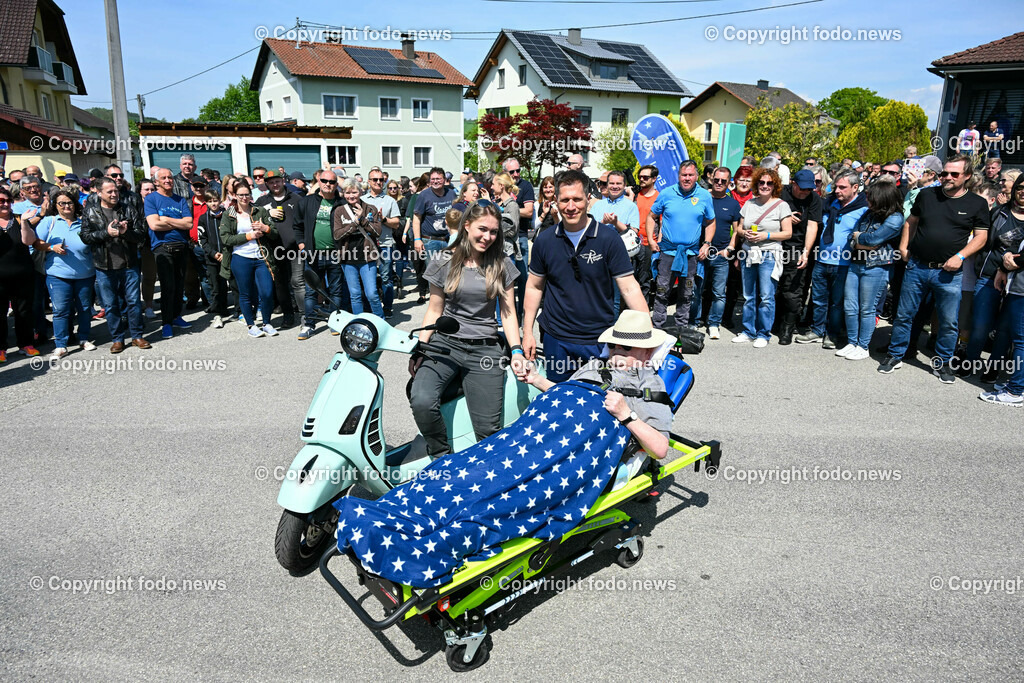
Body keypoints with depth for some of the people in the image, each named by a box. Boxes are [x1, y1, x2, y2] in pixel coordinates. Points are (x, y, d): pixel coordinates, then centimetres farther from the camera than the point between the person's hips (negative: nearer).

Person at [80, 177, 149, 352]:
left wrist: (126, 232, -16)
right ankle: (117, 339, 16)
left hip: (130, 266, 0)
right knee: (110, 305, 5)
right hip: (105, 268, 0)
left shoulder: (129, 209, 7)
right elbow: (86, 236, -2)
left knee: (134, 301, 3)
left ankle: (136, 336, 16)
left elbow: (142, 234, 3)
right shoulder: (90, 212, 5)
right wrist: (106, 233, -16)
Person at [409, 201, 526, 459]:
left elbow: (508, 312, 10)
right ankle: (442, 460, -2)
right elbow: (434, 310, 10)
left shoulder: (502, 265, 9)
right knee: (421, 401, -28)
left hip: (485, 349, 1)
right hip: (445, 343, 0)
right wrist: (420, 348, -1)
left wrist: (516, 350, -4)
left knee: (488, 429, -11)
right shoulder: (444, 262, 6)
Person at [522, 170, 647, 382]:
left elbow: (629, 288, -10)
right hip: (555, 340, 2)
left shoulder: (609, 239, -9)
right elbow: (534, 287, 8)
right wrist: (527, 332, 2)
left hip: (600, 341, -2)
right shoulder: (544, 241, -1)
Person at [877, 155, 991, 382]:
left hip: (948, 272, -1)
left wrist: (960, 256, -12)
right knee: (904, 315, 7)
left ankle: (943, 363, 21)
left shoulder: (976, 204, 2)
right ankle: (895, 355, 20)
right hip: (917, 267, 1)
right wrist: (903, 247, 4)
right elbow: (911, 222, 15)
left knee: (949, 322, 5)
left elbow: (981, 236, 2)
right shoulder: (927, 194, 6)